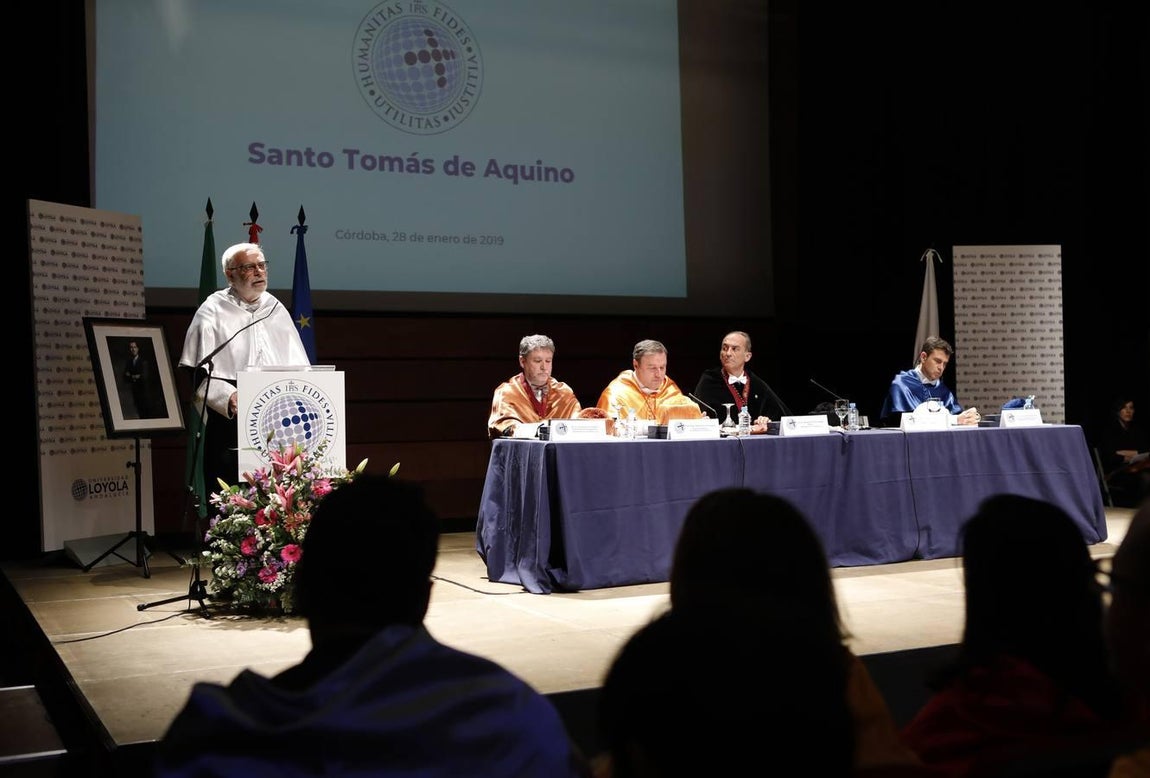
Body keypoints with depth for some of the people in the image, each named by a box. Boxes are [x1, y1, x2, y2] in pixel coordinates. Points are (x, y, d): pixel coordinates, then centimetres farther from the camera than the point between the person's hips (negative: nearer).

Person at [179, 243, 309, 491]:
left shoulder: (276, 309, 16)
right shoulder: (213, 311, 1)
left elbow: (299, 368, 17)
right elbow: (198, 374, -7)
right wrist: (227, 397, -23)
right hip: (229, 421, -4)